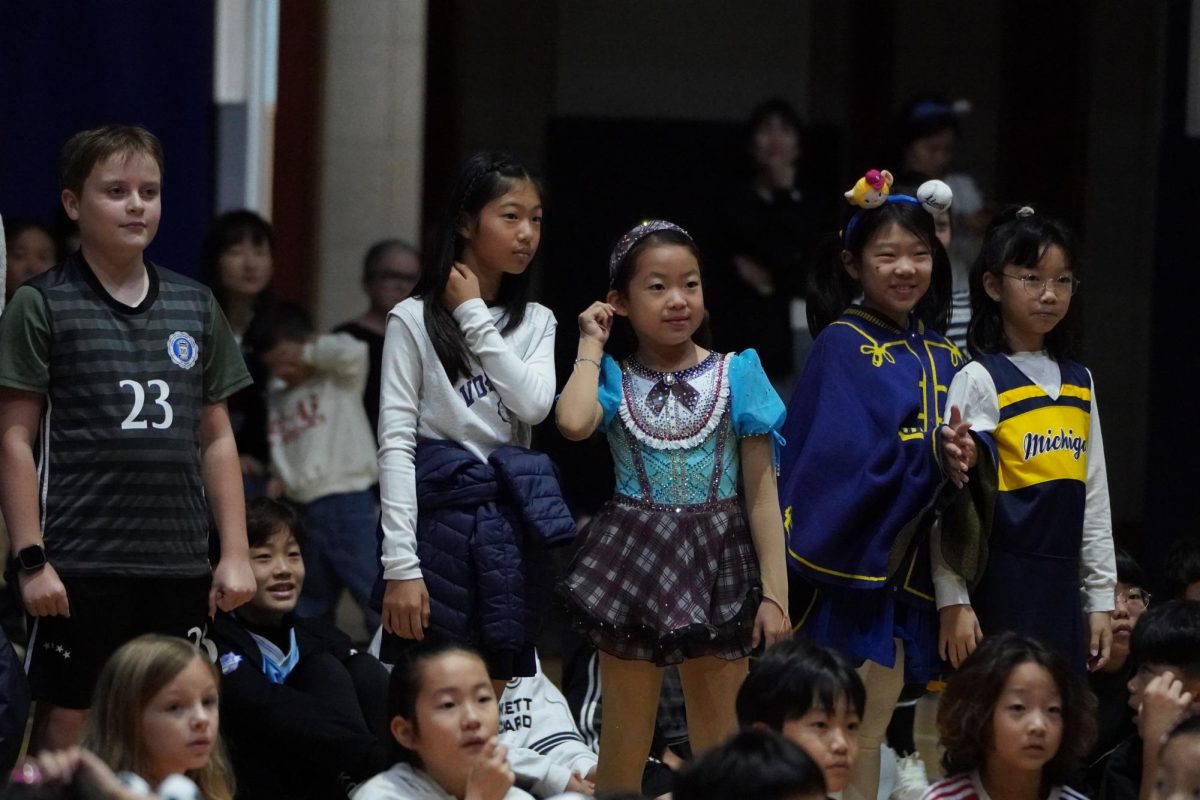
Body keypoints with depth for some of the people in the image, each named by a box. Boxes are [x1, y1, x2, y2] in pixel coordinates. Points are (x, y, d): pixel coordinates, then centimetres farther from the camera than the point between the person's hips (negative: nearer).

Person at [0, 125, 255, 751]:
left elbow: (216, 438, 16)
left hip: (179, 566, 4)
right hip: (79, 569, -4)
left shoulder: (196, 307, 12)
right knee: (66, 724, -1)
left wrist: (235, 552, 9)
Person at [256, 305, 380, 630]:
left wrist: (309, 352, -8)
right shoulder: (278, 398, 18)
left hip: (347, 504, -7)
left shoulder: (338, 379, 0)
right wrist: (279, 479, 7)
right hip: (302, 510, 7)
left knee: (375, 597, -10)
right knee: (311, 604, 14)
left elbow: (351, 352, -22)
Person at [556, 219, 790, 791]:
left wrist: (774, 593, -7)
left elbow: (761, 494, -1)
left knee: (719, 740, 4)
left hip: (717, 562, 0)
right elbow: (574, 423, -24)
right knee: (624, 734, 8)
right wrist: (591, 346, -7)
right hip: (635, 560, 0)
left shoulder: (736, 375, 0)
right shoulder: (615, 379, 1)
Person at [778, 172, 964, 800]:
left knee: (873, 733, 9)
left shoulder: (943, 358, 13)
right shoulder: (843, 345, -6)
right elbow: (844, 454, -17)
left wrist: (965, 456, -16)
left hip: (908, 567, 6)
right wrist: (930, 454, -25)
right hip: (847, 555, -6)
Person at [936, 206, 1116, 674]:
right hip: (998, 586, -6)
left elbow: (1094, 499, 17)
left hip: (1061, 588, 6)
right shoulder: (979, 380, -5)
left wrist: (1101, 598, 13)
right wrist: (953, 601, -13)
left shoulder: (1079, 382, 14)